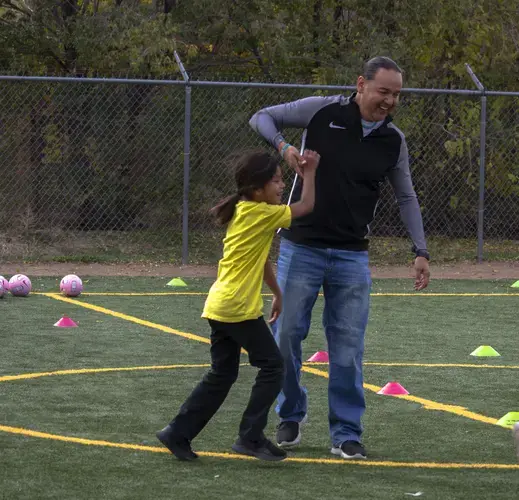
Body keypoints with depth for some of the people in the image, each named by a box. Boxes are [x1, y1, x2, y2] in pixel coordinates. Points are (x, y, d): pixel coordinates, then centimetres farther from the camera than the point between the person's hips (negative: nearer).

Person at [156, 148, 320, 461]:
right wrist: (310, 171, 4)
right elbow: (306, 206, -8)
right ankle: (251, 437, 0)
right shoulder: (262, 214, -12)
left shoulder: (245, 213, 16)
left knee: (222, 375, 13)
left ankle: (178, 434, 12)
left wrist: (277, 293, 30)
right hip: (239, 308, -9)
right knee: (272, 366, 0)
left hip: (220, 306, 9)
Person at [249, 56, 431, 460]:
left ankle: (346, 434, 8)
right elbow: (262, 118, 1)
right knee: (286, 335, 2)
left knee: (348, 348, -1)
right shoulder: (322, 111, -7)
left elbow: (406, 197, 12)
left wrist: (421, 251, 4)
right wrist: (283, 146, -19)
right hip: (301, 247, -2)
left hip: (352, 256, 2)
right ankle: (291, 415, 23)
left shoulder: (393, 141, 3)